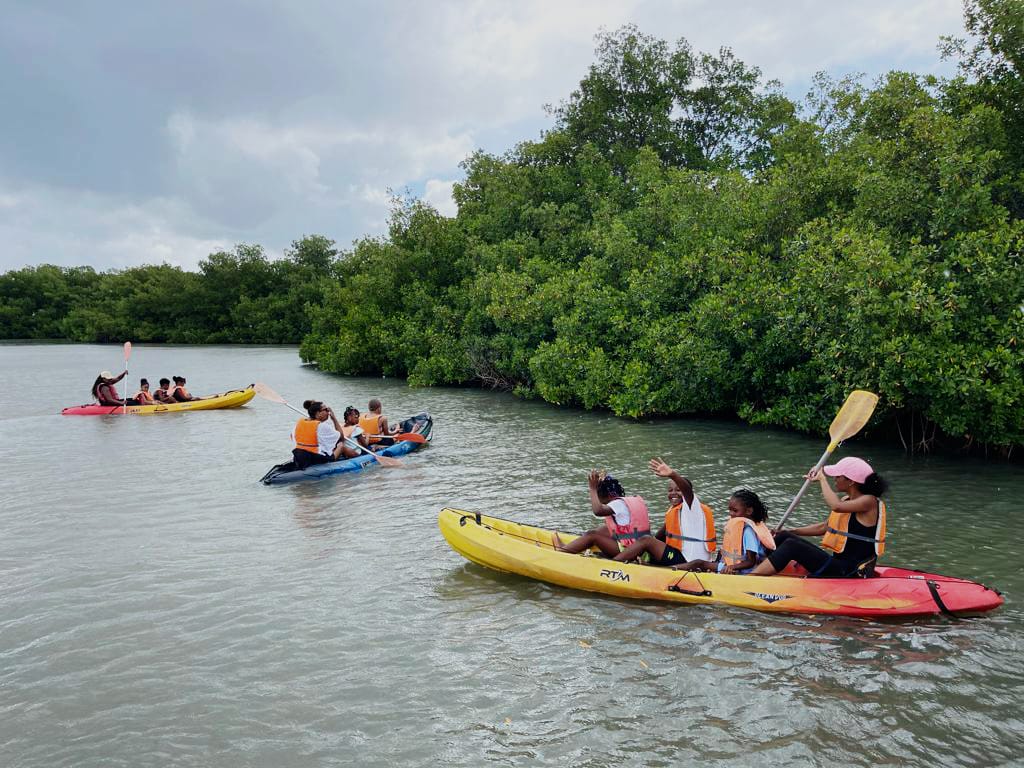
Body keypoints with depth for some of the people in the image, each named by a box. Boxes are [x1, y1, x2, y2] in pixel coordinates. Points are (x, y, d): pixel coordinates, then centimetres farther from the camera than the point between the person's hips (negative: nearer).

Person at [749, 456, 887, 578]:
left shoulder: (869, 501, -13)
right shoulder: (846, 500, 14)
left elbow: (836, 506, -32)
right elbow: (824, 527, 22)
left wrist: (822, 479, -17)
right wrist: (791, 532, 15)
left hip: (850, 574, -9)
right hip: (839, 564, 9)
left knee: (792, 545, -21)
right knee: (784, 537, 1)